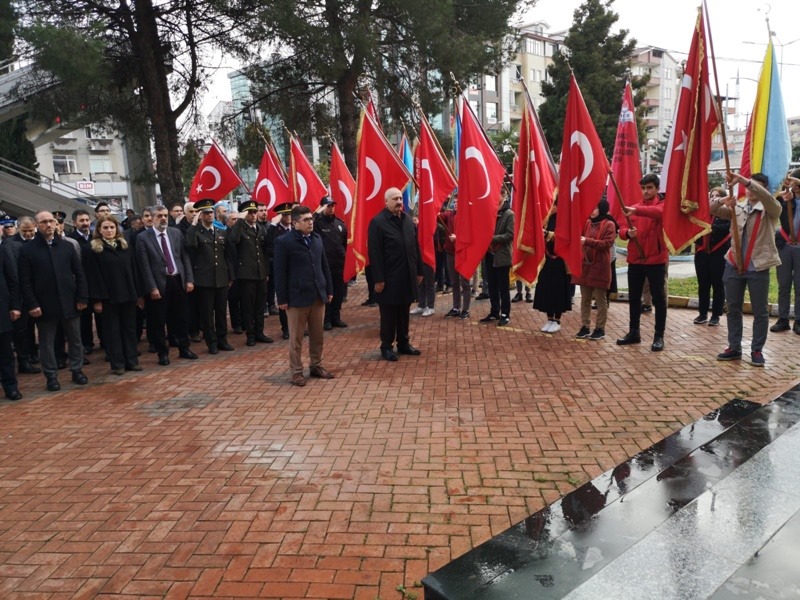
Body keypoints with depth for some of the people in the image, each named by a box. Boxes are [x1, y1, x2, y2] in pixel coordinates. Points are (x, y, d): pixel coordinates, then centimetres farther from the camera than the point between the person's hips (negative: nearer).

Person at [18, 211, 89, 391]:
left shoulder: (67, 246, 5)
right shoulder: (27, 250, -1)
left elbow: (79, 274, 5)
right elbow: (25, 281, -3)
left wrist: (82, 298, -2)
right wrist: (31, 304, -10)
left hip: (69, 302, 2)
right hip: (44, 305, -2)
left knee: (75, 340, 11)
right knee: (47, 342, 8)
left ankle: (77, 370, 25)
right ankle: (51, 376, 20)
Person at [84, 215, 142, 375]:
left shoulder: (125, 246, 12)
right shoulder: (93, 249, -1)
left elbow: (133, 270, 10)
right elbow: (93, 276, -7)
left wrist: (139, 293, 5)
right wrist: (97, 299, -13)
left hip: (128, 294, 4)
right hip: (108, 297, -4)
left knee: (129, 328, 8)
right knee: (112, 330, 4)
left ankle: (132, 361, 16)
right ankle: (117, 364, 10)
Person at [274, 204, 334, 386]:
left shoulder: (317, 238, 10)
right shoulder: (284, 241, -7)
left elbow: (324, 266, 14)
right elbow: (280, 272, -7)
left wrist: (329, 290, 11)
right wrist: (282, 299, -10)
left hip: (318, 295, 5)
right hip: (297, 296, -5)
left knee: (317, 335, 13)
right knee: (296, 337, 4)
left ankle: (316, 366, 27)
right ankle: (296, 371, 14)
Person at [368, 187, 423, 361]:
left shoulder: (408, 220, 10)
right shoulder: (377, 222, -10)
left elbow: (415, 247, 14)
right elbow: (375, 253, -13)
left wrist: (419, 271, 12)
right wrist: (378, 279, -16)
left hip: (407, 276, 6)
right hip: (389, 278, -6)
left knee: (404, 313, 15)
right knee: (389, 315, 5)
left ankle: (403, 343, 27)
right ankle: (386, 347, 17)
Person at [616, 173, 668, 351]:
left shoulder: (662, 205, -2)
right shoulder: (633, 208, 12)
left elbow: (657, 212, -27)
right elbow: (622, 230, 8)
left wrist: (636, 210, -41)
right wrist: (628, 232, -16)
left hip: (656, 260, -4)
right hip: (635, 260, 5)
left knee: (658, 298, 1)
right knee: (634, 297, 12)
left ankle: (659, 336, 7)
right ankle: (634, 332, 23)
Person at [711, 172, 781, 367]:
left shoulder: (771, 210, -2)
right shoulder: (737, 208, 9)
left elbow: (766, 196, -24)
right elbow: (711, 210, 2)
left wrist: (742, 179, -34)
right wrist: (723, 201, -21)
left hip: (758, 267, -4)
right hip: (734, 265, 4)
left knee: (760, 312, 3)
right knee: (733, 309, 10)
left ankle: (757, 350, 13)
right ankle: (734, 348, 20)